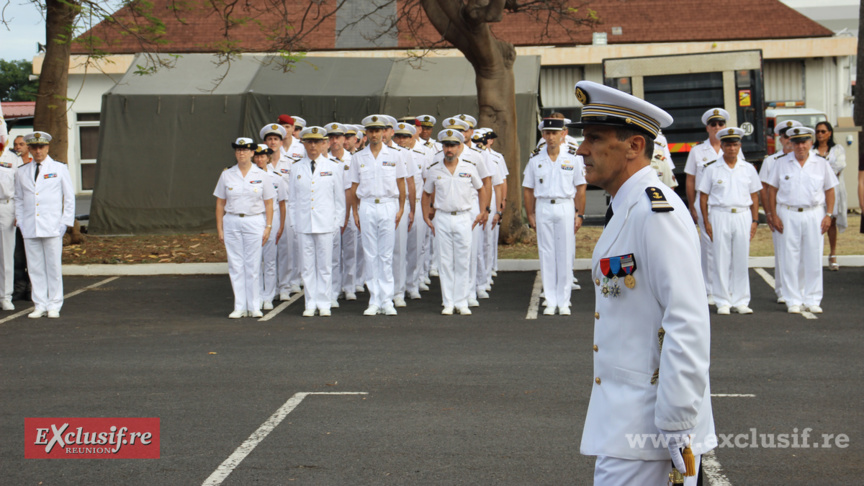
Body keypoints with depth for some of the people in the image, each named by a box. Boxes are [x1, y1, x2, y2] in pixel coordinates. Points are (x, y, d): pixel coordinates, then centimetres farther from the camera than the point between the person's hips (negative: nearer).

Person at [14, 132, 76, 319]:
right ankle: (40, 305, 9)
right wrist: (20, 222, 7)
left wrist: (65, 222, -1)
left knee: (54, 267, -2)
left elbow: (69, 198, 7)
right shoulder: (22, 172, 12)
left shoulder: (59, 169, 6)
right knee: (35, 268, 2)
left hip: (52, 227, -2)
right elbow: (18, 199, 19)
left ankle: (54, 306, 4)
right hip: (30, 229, 2)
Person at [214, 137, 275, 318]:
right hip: (232, 223, 1)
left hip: (254, 222, -1)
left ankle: (254, 306, 7)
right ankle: (239, 307, 8)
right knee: (235, 265, 2)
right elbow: (220, 203, 8)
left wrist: (268, 227, -4)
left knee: (253, 265, -1)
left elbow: (268, 203, 4)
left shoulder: (260, 175, 4)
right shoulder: (227, 175, 6)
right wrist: (219, 229, 2)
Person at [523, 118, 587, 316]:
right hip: (543, 208, 1)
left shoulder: (573, 158, 2)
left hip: (565, 208, -1)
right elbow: (528, 190, 8)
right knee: (546, 255, 3)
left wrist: (579, 214, -3)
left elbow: (580, 188, 2)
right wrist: (530, 215, 2)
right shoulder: (535, 160, 6)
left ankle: (564, 302, 8)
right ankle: (550, 301, 9)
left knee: (566, 254, 0)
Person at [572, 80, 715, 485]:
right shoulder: (624, 212, 15)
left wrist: (677, 430, -23)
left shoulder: (657, 213, -17)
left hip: (645, 426, -10)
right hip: (621, 421, 10)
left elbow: (688, 326, -22)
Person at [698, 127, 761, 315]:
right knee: (721, 260, -1)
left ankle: (740, 301, 10)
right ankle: (723, 302, 6)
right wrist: (706, 222, -3)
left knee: (741, 260, 3)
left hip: (743, 216, 2)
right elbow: (703, 196, 3)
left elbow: (754, 196, 13)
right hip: (720, 216, -2)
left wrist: (755, 221, 5)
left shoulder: (748, 169, 10)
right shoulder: (712, 169, 3)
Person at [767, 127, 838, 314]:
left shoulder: (821, 164, 6)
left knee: (813, 258, 2)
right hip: (788, 215, 0)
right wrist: (775, 215, -1)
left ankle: (812, 300, 11)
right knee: (791, 259, 0)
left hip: (814, 214, 0)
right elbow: (773, 190, 6)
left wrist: (828, 215, 0)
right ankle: (793, 300, 7)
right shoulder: (782, 164, 6)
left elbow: (830, 190, 9)